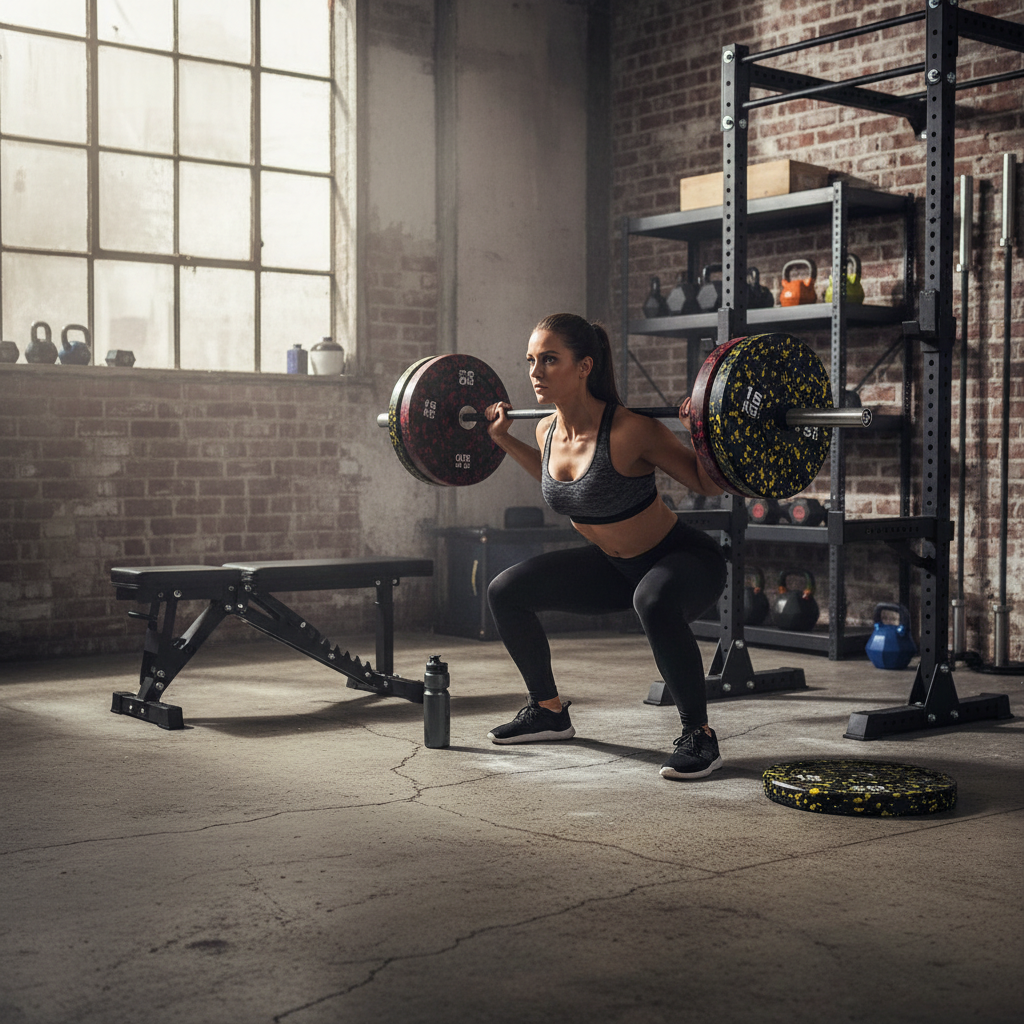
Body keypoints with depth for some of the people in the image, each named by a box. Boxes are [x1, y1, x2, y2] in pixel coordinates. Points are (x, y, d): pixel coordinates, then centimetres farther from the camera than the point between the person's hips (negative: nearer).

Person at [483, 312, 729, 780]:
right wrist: (504, 439, 13)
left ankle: (699, 735, -22)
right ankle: (548, 711, 22)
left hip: (686, 560, -7)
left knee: (654, 599, -42)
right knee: (505, 591, 4)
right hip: (614, 564, 8)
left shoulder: (629, 431, -29)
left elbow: (709, 485, -17)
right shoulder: (548, 431, -8)